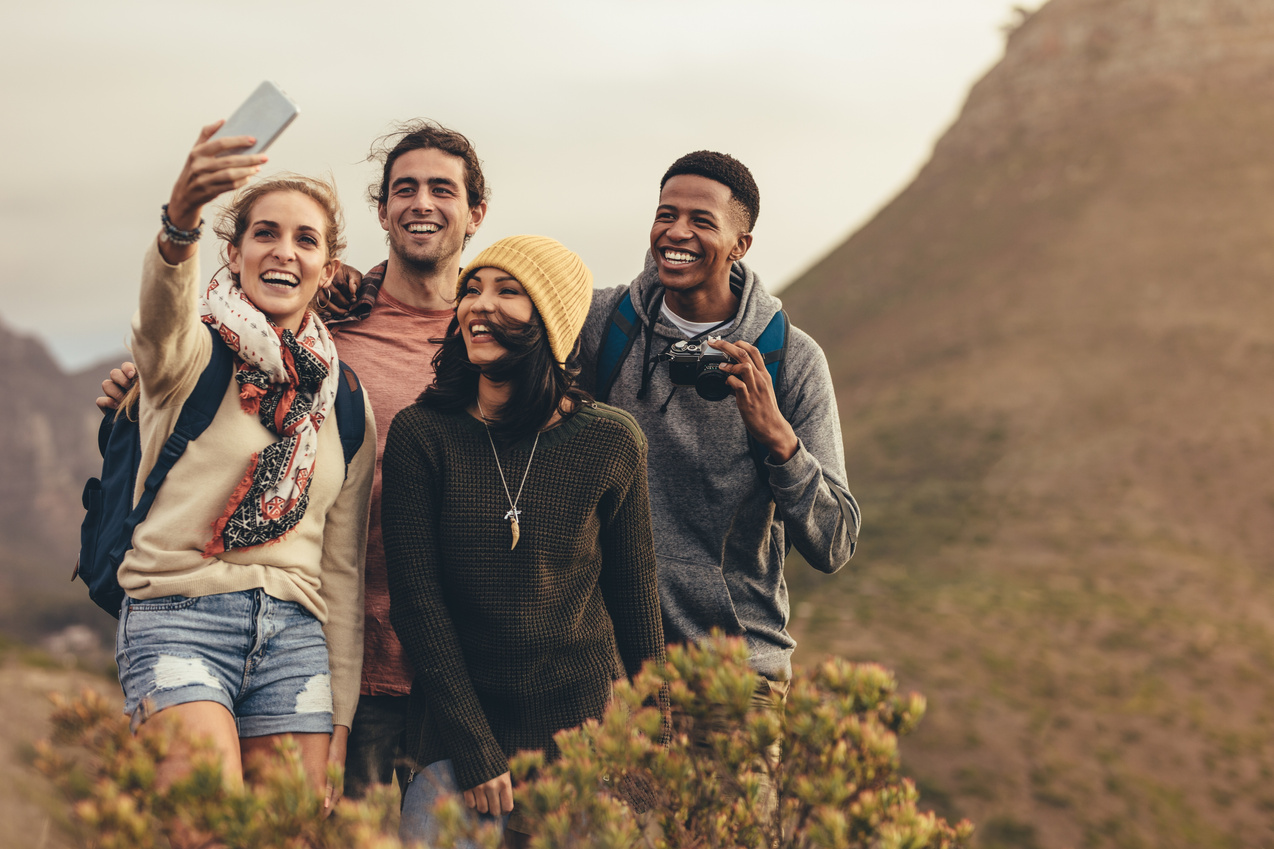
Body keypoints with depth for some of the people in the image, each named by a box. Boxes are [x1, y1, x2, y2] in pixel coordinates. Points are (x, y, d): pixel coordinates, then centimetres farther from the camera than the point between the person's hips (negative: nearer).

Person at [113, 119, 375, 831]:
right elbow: (162, 319, -25)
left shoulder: (346, 404, 15)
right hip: (180, 615, -4)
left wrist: (340, 715, 13)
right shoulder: (192, 354, 2)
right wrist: (181, 220, -47)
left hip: (295, 634, 4)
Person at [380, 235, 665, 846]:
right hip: (453, 738, 0)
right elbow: (415, 599, -6)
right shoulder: (420, 434, -4)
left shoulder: (611, 441, -1)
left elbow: (635, 600, 6)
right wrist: (474, 749, -10)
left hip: (588, 728, 1)